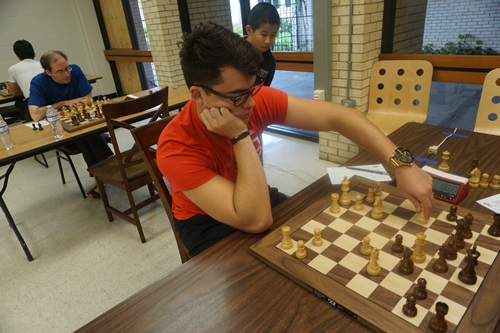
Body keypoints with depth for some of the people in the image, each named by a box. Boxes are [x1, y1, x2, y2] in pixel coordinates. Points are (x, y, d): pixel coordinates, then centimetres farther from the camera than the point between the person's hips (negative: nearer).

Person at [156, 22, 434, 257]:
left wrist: (401, 164, -31)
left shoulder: (257, 99, -22)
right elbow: (256, 221, -40)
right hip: (207, 223, -3)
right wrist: (241, 137, -41)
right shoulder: (176, 148, -34)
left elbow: (336, 116, -23)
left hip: (254, 199, 4)